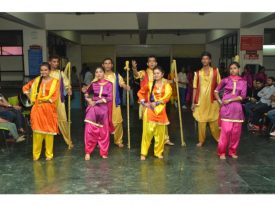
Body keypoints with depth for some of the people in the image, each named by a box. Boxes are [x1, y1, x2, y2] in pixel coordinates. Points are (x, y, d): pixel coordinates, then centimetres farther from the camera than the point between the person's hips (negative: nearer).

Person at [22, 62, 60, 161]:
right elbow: (25, 88, 19)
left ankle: (49, 154, 14)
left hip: (49, 109, -2)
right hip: (38, 109, 2)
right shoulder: (36, 80, 8)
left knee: (49, 131, 4)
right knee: (37, 131, 1)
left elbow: (55, 97, -5)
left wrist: (45, 100, -9)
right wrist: (31, 98, 10)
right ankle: (36, 154, 11)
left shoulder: (55, 81, 0)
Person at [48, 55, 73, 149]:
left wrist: (69, 90, -20)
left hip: (59, 99, 0)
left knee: (63, 120, -3)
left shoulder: (61, 73, 6)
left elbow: (67, 84, 1)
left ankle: (69, 141, 9)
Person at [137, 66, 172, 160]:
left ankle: (158, 152, 19)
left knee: (160, 133, 5)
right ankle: (143, 153, 2)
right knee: (147, 131, -6)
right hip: (150, 110, -1)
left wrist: (156, 103, -16)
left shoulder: (166, 85, 6)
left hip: (161, 111, 2)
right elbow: (140, 93, 13)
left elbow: (167, 96, -7)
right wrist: (143, 102, 1)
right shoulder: (150, 84, 5)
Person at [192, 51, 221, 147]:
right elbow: (195, 88, 6)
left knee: (214, 120, 6)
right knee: (201, 121, 4)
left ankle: (218, 138, 24)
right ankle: (201, 140, 16)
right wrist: (193, 102, 3)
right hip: (200, 100, 1)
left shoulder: (215, 71, 3)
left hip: (212, 100, -1)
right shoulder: (198, 73, 5)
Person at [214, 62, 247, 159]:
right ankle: (222, 152, 5)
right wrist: (220, 101, 1)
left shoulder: (243, 82, 5)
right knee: (225, 131, -5)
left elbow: (243, 96, -4)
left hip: (237, 108, 2)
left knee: (236, 131, 5)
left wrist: (230, 100, -10)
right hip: (226, 108, -2)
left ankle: (232, 151, 19)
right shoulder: (225, 80, 3)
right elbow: (216, 91, 12)